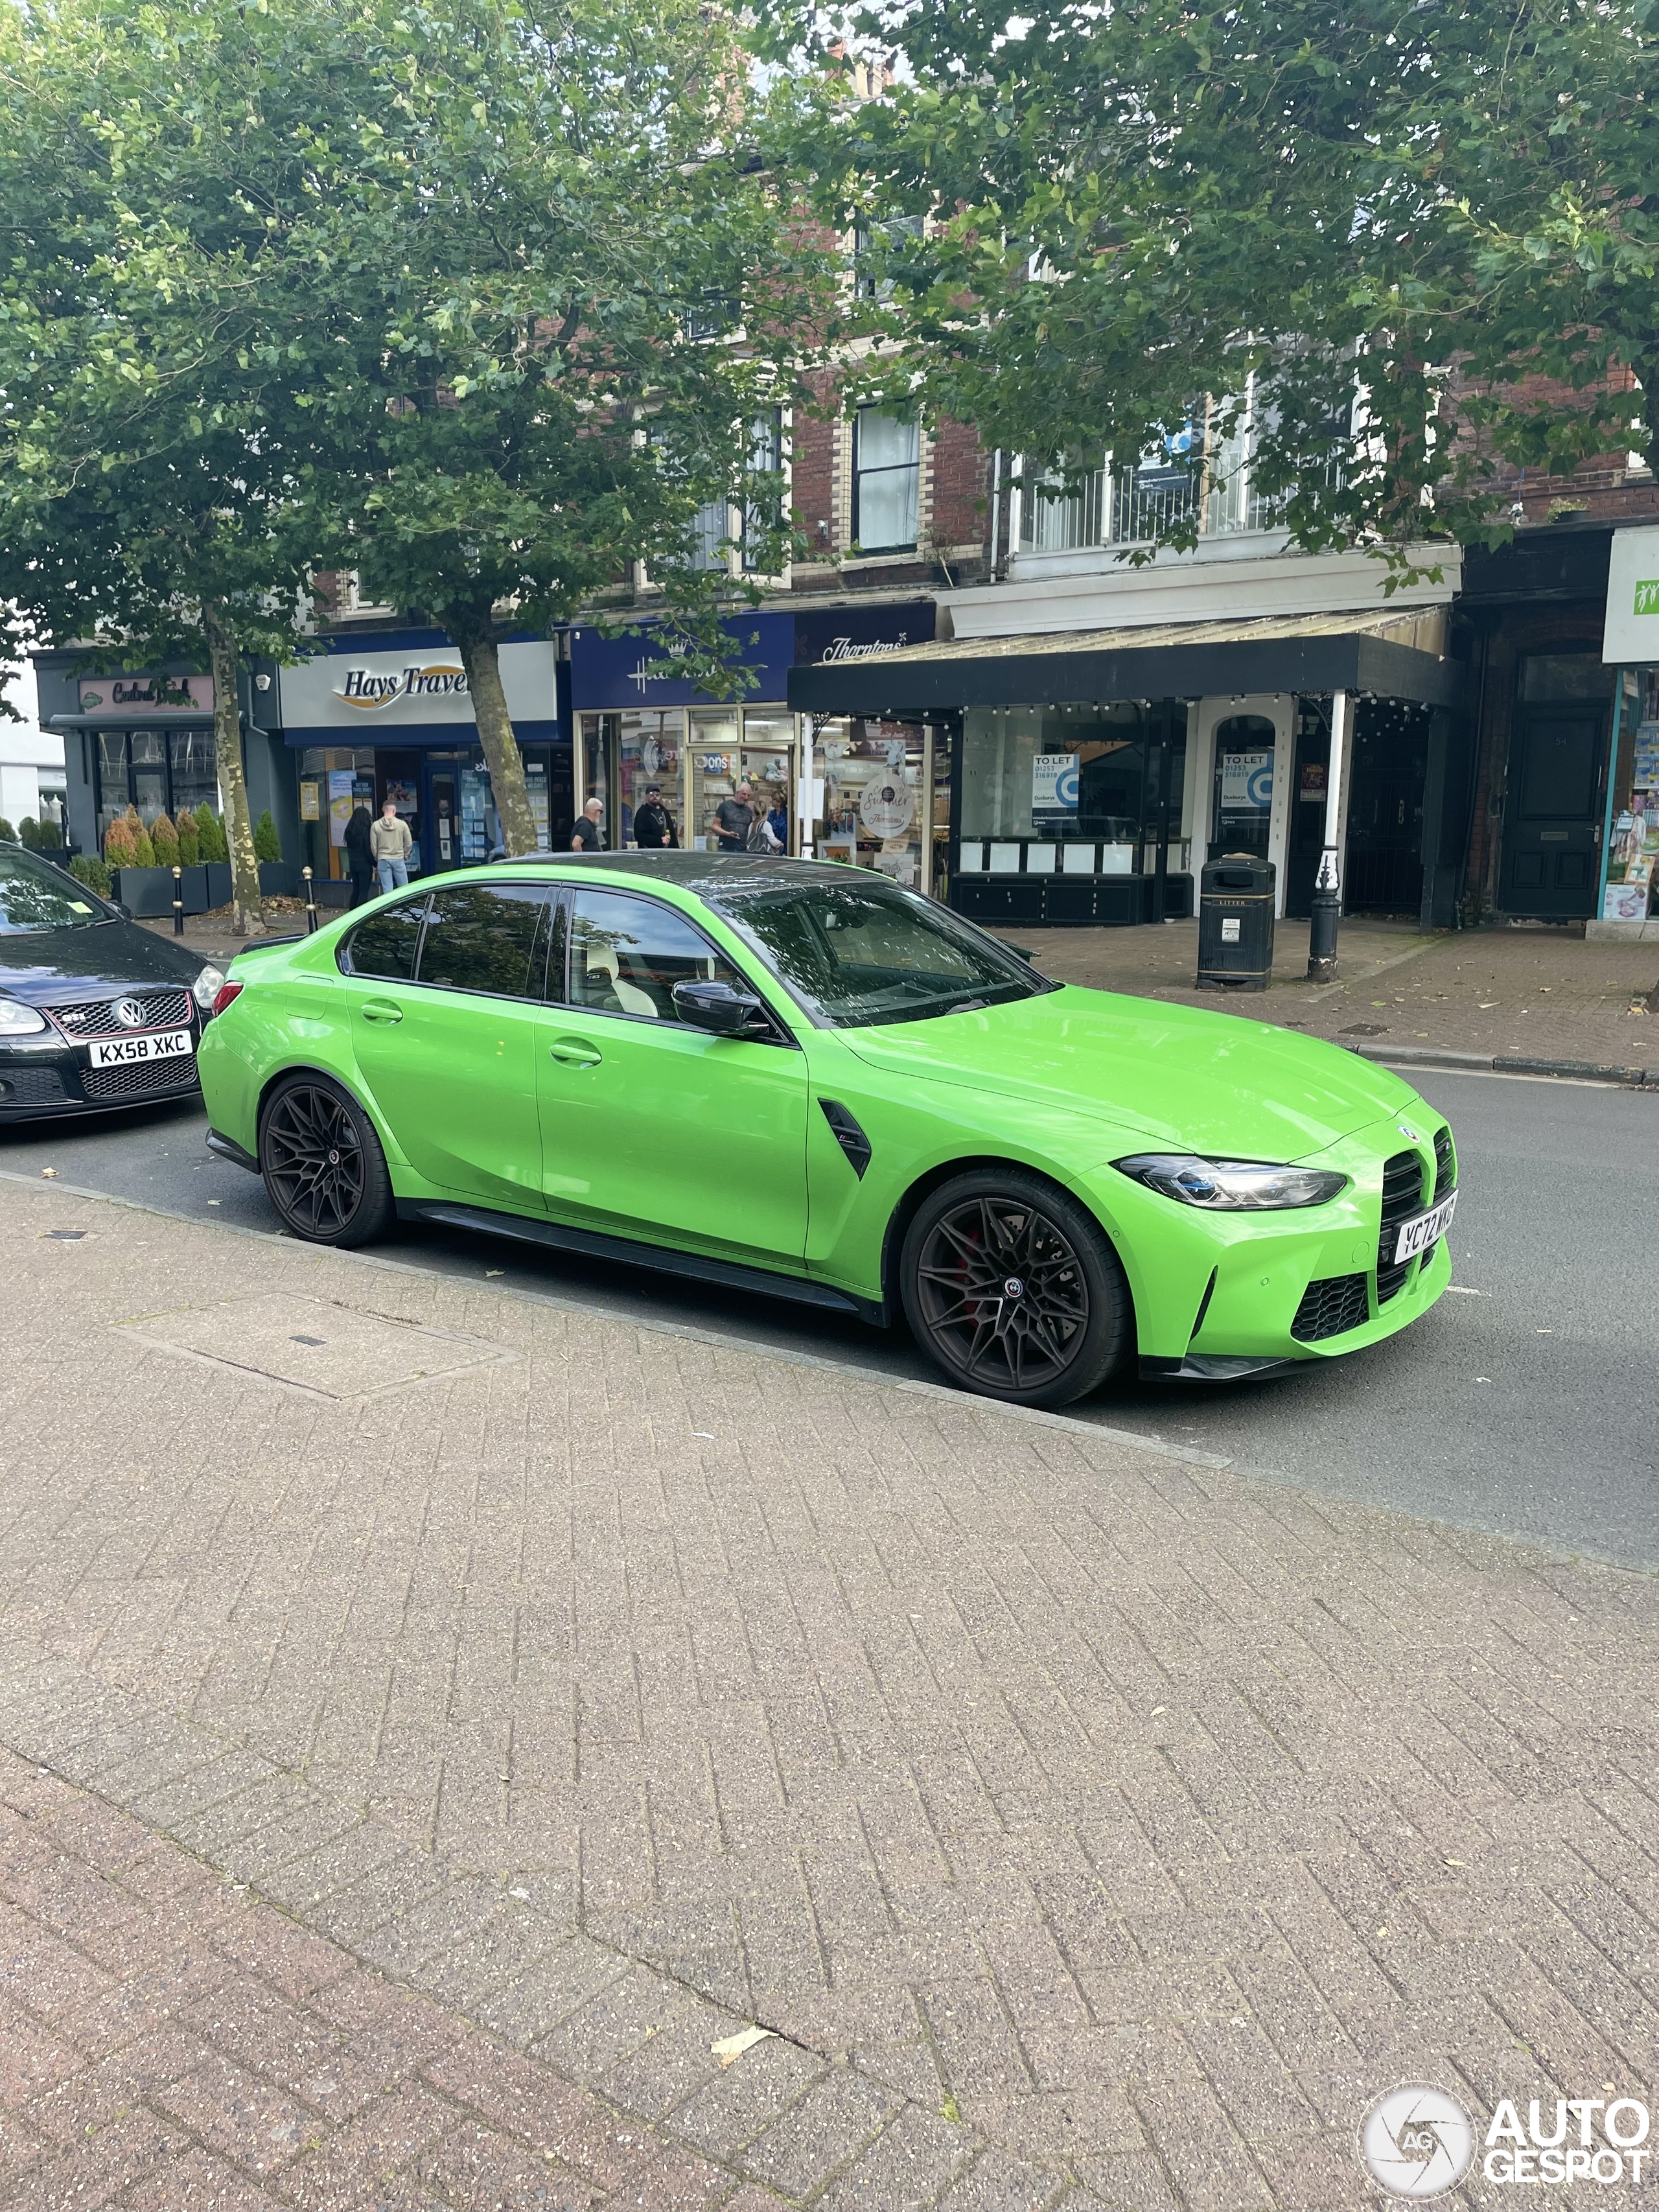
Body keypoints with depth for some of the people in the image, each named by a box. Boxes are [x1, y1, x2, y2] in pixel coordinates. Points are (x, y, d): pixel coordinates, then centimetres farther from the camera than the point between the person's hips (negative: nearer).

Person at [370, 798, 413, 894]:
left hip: (383, 860, 1)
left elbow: (373, 846, 0)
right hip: (399, 860, -1)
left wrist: (377, 861, 14)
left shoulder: (376, 825, -3)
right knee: (404, 888, 6)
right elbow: (409, 843, 0)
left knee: (387, 890, 2)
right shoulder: (402, 824, -5)